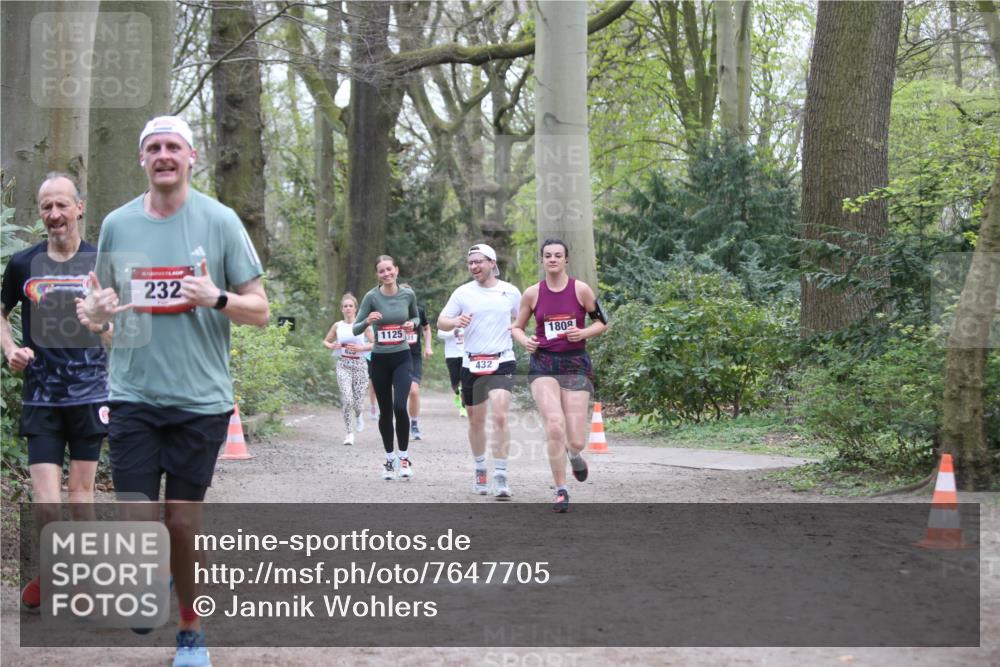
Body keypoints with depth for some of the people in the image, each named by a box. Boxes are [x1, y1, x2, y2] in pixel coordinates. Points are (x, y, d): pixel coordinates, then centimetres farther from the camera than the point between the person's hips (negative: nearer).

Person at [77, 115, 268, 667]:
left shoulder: (220, 221, -1)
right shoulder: (117, 223, 5)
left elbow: (259, 311, 0)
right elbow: (102, 303, 17)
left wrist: (217, 299, -20)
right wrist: (93, 311, -7)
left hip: (200, 398, -1)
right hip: (133, 397, 2)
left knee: (184, 522, 6)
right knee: (137, 520, -4)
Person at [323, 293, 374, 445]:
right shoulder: (337, 326, 5)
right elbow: (325, 341, 17)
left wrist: (361, 348, -14)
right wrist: (331, 346, -5)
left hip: (360, 364, 0)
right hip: (343, 365, 0)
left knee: (357, 401, -2)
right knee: (347, 400, -15)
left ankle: (359, 415, 36)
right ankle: (348, 433, -4)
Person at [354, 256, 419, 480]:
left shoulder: (408, 295, -1)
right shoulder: (372, 297, -6)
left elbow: (415, 317, 18)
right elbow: (355, 329, -4)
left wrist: (412, 324, -5)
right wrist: (368, 321, -24)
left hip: (402, 358, 0)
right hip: (379, 360, 0)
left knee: (400, 407, -16)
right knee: (385, 411, 7)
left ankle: (404, 457, 0)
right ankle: (389, 458, 22)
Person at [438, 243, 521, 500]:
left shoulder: (510, 292, 4)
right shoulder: (463, 292, 4)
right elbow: (441, 322, 7)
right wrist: (456, 322, -15)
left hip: (502, 363, -2)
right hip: (471, 364, 2)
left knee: (500, 416, -17)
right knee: (476, 421, 10)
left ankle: (501, 477, -15)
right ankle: (480, 470, 31)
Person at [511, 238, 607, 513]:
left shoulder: (581, 289, -2)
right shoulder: (532, 294, 1)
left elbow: (602, 322, 6)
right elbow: (517, 327, 12)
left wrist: (583, 333, -13)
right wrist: (524, 340, -9)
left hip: (576, 364, 0)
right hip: (543, 364, 0)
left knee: (576, 441, -3)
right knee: (555, 426, -19)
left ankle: (574, 455, 38)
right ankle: (561, 491, -4)